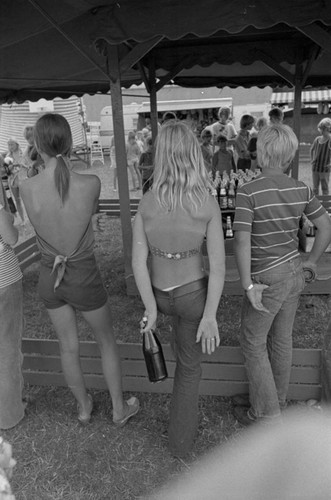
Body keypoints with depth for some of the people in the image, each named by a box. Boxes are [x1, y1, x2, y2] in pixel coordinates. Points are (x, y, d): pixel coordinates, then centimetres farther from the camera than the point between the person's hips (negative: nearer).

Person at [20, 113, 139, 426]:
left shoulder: (27, 189, -14)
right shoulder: (92, 184, -19)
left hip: (49, 278, 3)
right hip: (84, 278, -2)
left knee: (68, 346, 22)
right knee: (107, 342, 21)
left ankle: (83, 407, 44)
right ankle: (119, 409, 37)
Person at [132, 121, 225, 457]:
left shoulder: (146, 203, -16)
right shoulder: (209, 205, -19)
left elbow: (138, 261, -15)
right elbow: (218, 266, -20)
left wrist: (150, 308, -7)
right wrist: (210, 316, -13)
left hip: (160, 293, 2)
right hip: (194, 293, -1)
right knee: (189, 365, 18)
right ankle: (180, 440, 33)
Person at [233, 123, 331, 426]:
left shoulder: (248, 192, -19)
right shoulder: (301, 189, -1)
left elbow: (242, 241, -25)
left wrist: (248, 285, -20)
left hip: (267, 279, -6)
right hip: (295, 275, 6)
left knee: (253, 342, 12)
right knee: (282, 339, 21)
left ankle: (265, 412, 23)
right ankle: (278, 398, 41)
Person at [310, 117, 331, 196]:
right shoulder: (317, 139, 6)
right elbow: (312, 150, 24)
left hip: (325, 169, -5)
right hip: (315, 168, 5)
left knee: (325, 188, 3)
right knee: (315, 188, 11)